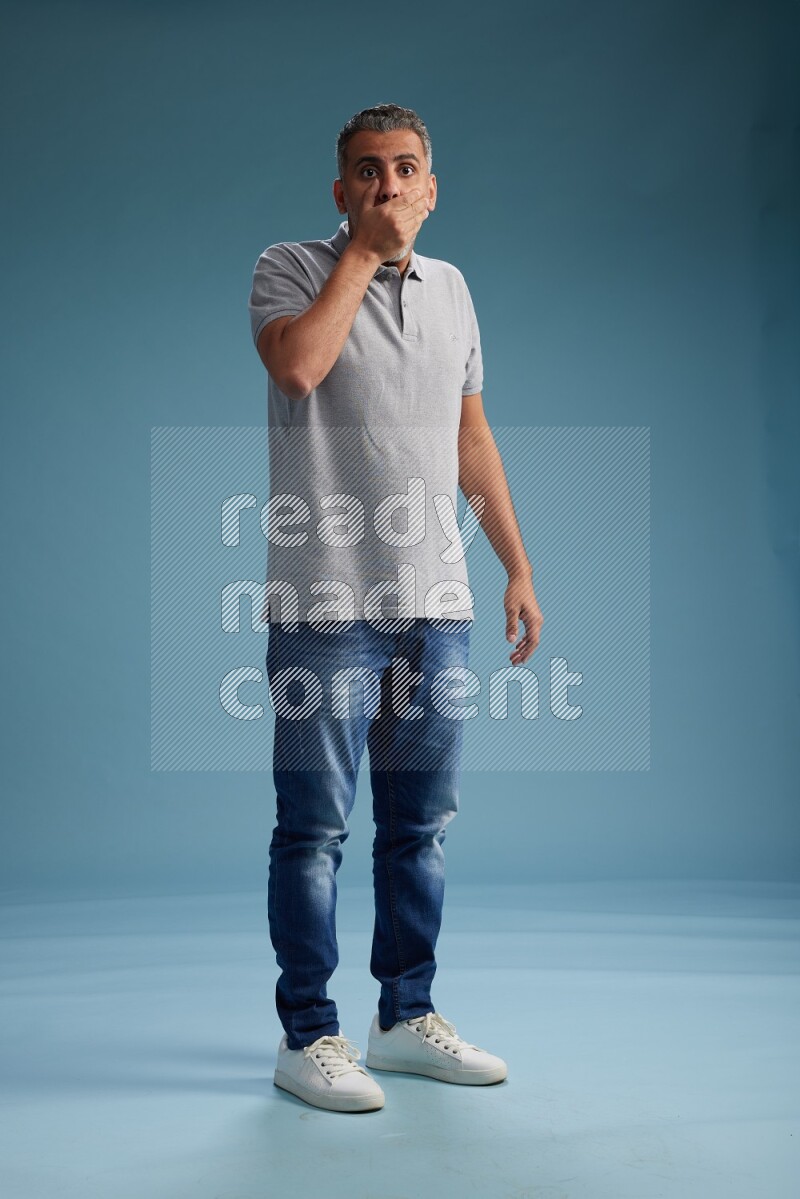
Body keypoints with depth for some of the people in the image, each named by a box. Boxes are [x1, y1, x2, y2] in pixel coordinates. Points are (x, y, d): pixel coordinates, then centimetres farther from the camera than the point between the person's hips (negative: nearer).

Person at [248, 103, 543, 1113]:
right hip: (326, 604, -5)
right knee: (315, 827, 1)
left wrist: (518, 566, 15)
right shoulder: (289, 268, 0)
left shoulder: (450, 288, 15)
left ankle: (406, 1018, 25)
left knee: (421, 822, 11)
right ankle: (308, 1036, 15)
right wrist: (360, 249, -11)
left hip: (436, 603, 5)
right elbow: (297, 365, -22)